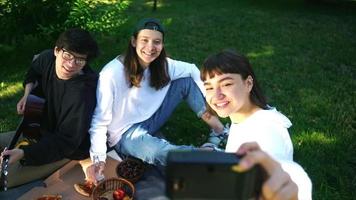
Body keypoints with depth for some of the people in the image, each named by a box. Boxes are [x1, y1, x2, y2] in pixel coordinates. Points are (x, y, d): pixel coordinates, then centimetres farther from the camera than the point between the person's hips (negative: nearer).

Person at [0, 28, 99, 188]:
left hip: (67, 151, -7)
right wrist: (27, 93, -1)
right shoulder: (47, 58, -11)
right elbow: (33, 72, 16)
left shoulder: (82, 93, -33)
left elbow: (65, 142, -28)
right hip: (43, 130, 8)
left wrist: (24, 153, -36)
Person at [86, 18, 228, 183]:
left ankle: (221, 133, 3)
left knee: (187, 81, -4)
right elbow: (100, 120, -22)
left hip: (148, 120, 6)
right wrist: (98, 158, -33)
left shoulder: (162, 65, -8)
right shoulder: (112, 74, -25)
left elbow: (192, 70, 4)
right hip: (125, 133, -6)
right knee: (159, 153, -39)